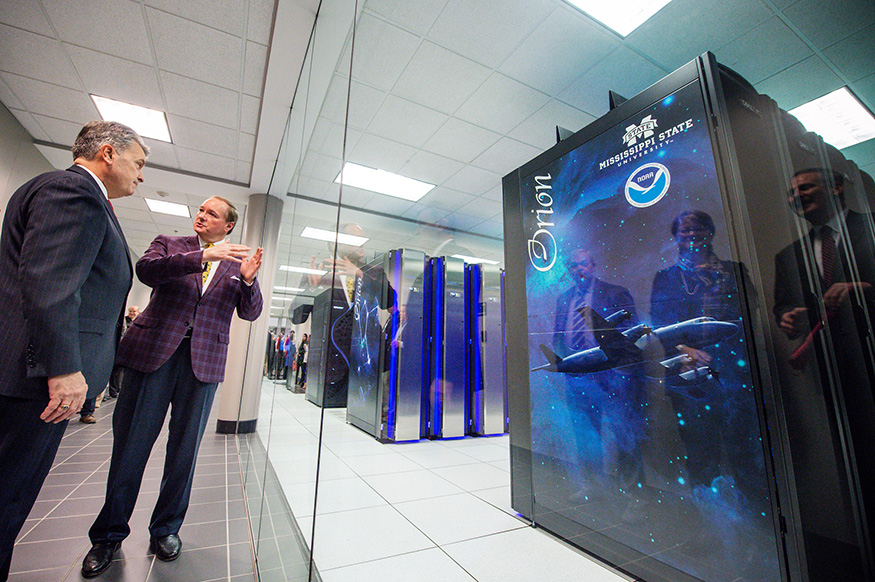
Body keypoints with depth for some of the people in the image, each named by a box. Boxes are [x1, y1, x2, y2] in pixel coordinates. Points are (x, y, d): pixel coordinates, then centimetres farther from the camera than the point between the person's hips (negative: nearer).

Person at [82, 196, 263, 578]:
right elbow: (146, 269, -11)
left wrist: (248, 280, -15)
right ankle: (109, 534, 27)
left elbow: (250, 313, 4)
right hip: (153, 350, 0)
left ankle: (166, 529, 27)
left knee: (185, 448, 8)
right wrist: (203, 256, -21)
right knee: (130, 443, 7)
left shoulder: (236, 263, 11)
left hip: (204, 360, 1)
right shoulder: (169, 244, 11)